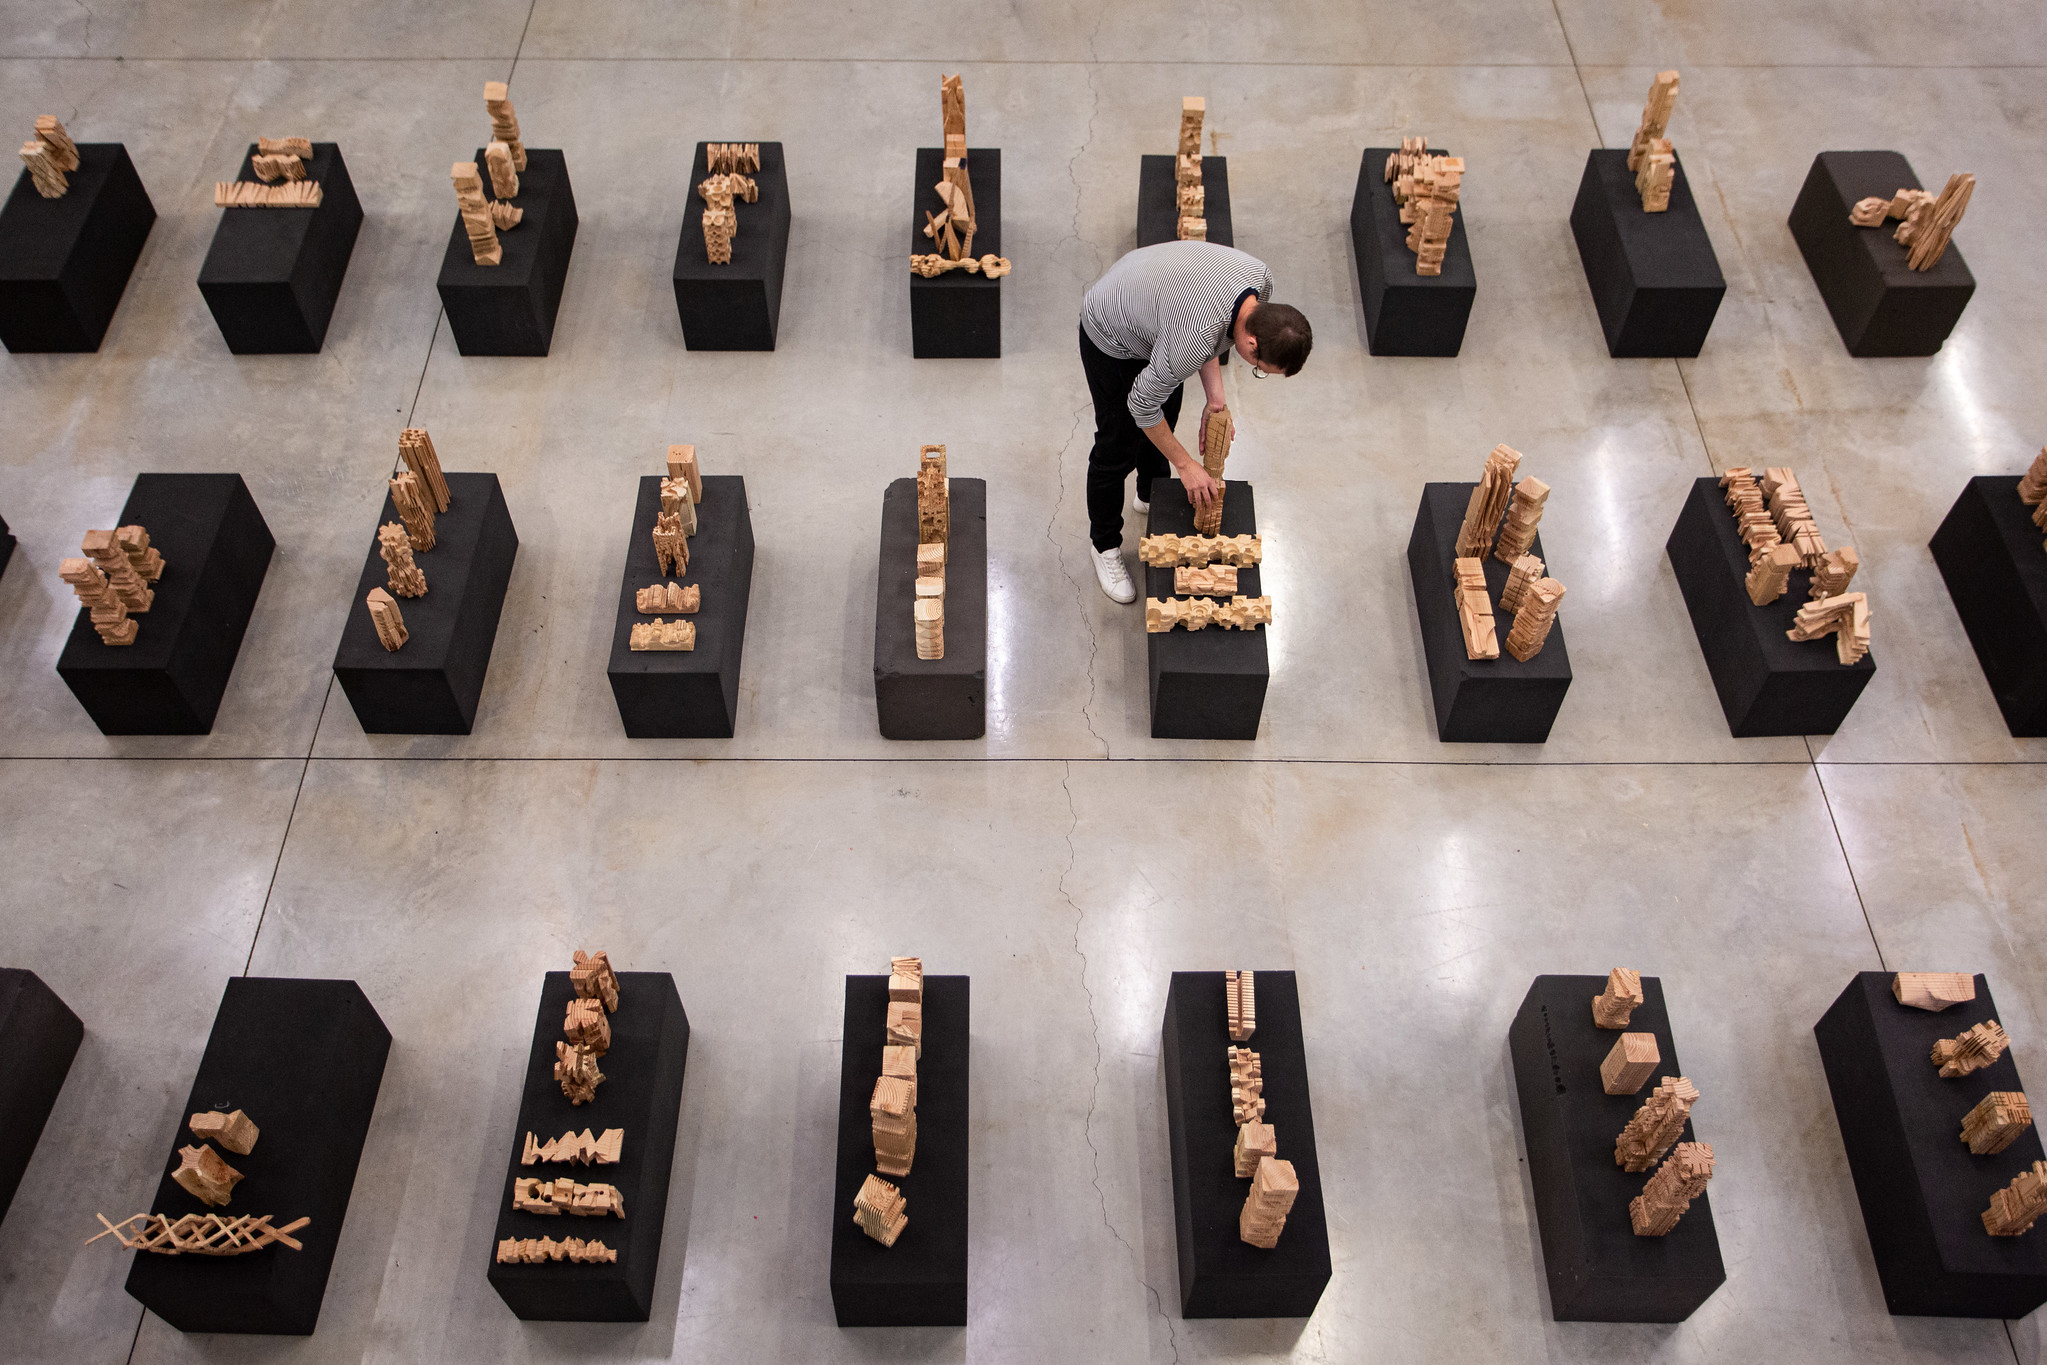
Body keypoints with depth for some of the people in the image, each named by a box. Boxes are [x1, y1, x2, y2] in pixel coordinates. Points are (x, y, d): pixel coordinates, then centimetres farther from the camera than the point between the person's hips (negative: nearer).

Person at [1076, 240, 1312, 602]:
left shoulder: (1259, 277, -23)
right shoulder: (1194, 340, -44)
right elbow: (1142, 404, -27)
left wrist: (1215, 399, -9)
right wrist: (1186, 465, -16)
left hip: (1145, 306, 8)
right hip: (1111, 338, -8)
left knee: (1164, 423, 25)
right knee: (1117, 448, 3)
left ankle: (1152, 495, 54)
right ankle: (1105, 546, 26)